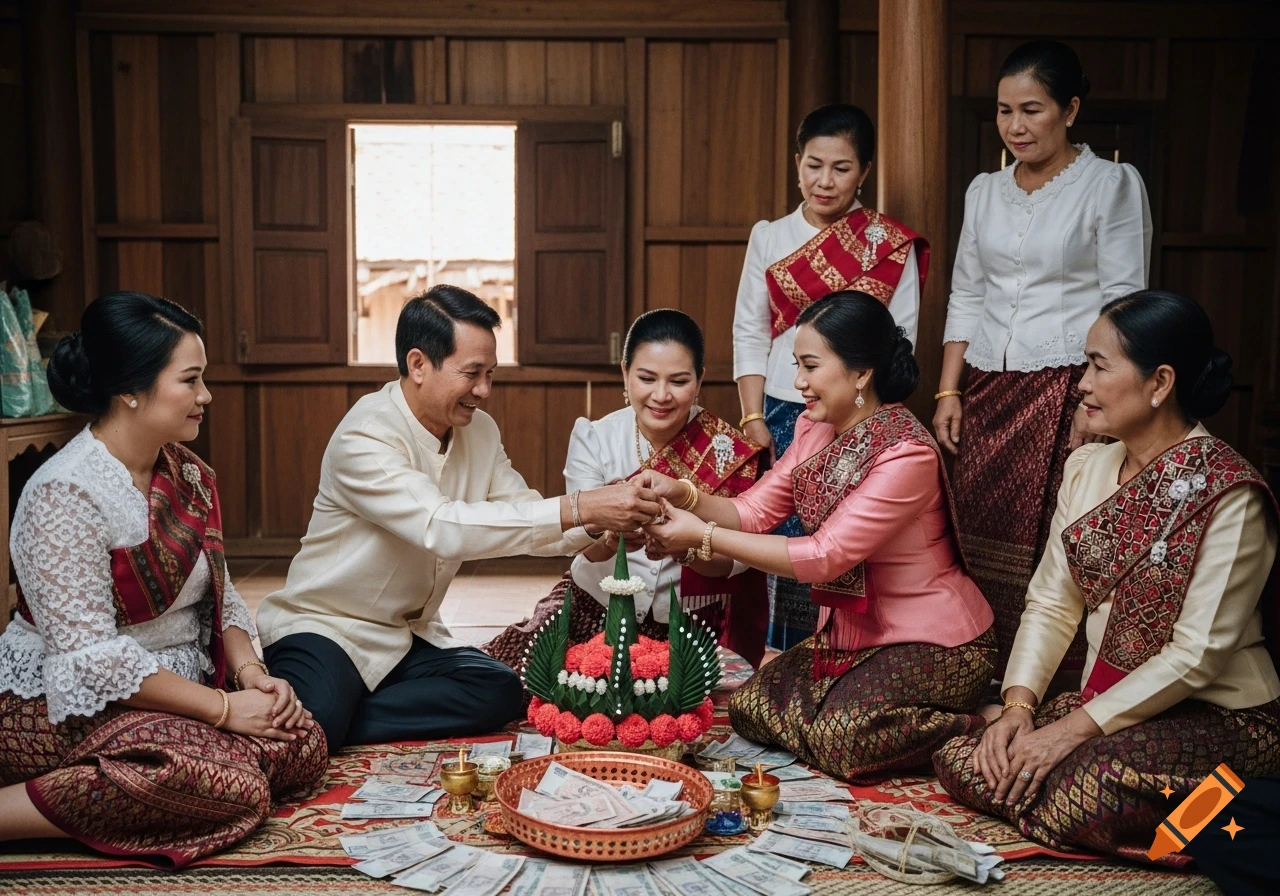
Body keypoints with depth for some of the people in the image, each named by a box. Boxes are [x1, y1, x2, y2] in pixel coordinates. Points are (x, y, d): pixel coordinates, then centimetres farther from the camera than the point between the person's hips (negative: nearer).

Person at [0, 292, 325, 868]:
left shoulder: (187, 475, 6)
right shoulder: (64, 494, -20)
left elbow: (219, 596, 13)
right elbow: (90, 657, -24)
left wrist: (248, 669, -7)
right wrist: (223, 708, -21)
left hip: (172, 688, 9)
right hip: (66, 706, -9)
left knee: (302, 745, -11)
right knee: (234, 787, -28)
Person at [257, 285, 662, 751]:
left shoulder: (480, 431, 1)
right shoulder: (365, 437, -23)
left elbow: (527, 519, 1)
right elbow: (442, 528, -36)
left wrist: (598, 524, -21)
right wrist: (577, 508, -39)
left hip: (409, 634, 8)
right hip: (323, 626, -7)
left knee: (501, 692, -18)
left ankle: (327, 724, -11)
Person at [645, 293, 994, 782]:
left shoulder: (907, 455, -26)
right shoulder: (814, 429, 0)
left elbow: (825, 556, -29)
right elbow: (754, 511, -2)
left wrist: (703, 535, -29)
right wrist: (682, 495, -21)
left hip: (935, 644, -8)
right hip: (853, 632, 8)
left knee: (842, 738, -25)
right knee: (749, 706, -5)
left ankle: (977, 733, 0)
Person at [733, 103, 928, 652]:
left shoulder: (892, 246, 3)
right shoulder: (768, 238, 9)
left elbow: (899, 340, 0)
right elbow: (749, 333, 6)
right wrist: (753, 419, -2)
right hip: (783, 415, 2)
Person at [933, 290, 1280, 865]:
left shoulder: (1228, 494, -16)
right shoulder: (1086, 468, 5)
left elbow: (1199, 655, -20)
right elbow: (1051, 602, 4)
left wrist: (1072, 729, -20)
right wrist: (1019, 705, -11)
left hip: (1218, 715, -7)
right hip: (1109, 702, 7)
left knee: (1092, 789, -34)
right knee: (961, 761, -11)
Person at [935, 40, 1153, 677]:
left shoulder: (1112, 185, -1)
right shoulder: (984, 191, 14)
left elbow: (1122, 305, -5)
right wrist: (948, 392, 8)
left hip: (1066, 391, -5)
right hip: (989, 392, 5)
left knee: (1057, 552, -7)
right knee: (981, 547, 3)